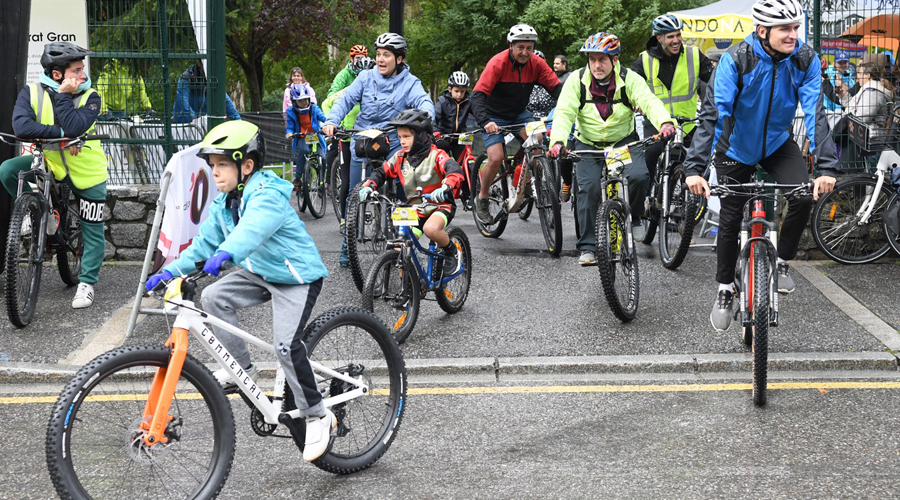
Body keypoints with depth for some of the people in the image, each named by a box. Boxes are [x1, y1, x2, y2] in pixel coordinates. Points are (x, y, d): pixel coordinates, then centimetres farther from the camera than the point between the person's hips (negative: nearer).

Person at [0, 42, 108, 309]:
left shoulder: (89, 97, -14)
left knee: (92, 232, 2)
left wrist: (63, 96, -26)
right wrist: (61, 133, -32)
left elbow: (74, 127, -31)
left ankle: (87, 283, 20)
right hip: (49, 162, 1)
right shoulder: (32, 92, -12)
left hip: (87, 172, -1)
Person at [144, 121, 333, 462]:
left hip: (298, 276, -9)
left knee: (286, 345, -22)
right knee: (213, 298, -11)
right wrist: (170, 271, -9)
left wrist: (226, 253, -64)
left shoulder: (267, 196, -25)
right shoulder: (224, 203, 2)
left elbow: (253, 227, -46)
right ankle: (241, 367, 6)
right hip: (260, 271, 9)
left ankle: (317, 416, -6)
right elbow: (205, 242, 4)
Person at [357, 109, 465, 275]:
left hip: (439, 206, -5)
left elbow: (455, 170, -30)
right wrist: (368, 186, -10)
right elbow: (381, 172, 11)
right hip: (415, 210, 5)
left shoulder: (436, 155, -13)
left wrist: (445, 188, -51)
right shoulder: (400, 157, 4)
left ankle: (452, 253, -7)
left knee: (430, 228, -36)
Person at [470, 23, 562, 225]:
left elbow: (556, 87, -13)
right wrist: (485, 122, -46)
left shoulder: (536, 63, -11)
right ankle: (481, 199, 4)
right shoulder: (498, 63, -23)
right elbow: (478, 95, -30)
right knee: (496, 157, -21)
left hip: (519, 114, 4)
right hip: (495, 116, -3)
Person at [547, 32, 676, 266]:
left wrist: (665, 122, -49)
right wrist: (557, 141, -40)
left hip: (623, 142, 0)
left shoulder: (630, 80, -12)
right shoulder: (577, 80, -10)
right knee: (589, 187, -19)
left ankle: (632, 215, 7)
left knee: (639, 176, -24)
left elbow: (650, 102, -26)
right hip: (588, 144, 0)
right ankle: (587, 247, -8)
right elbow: (564, 112, -20)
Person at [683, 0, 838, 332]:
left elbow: (815, 113, -25)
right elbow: (713, 112, -32)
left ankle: (782, 261, 4)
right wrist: (694, 167, -41)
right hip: (737, 148, -2)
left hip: (778, 143, 2)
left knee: (804, 196, -20)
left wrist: (826, 167, -36)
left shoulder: (805, 60, -18)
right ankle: (725, 289, 22)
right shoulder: (737, 59, -26)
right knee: (730, 218, 1)